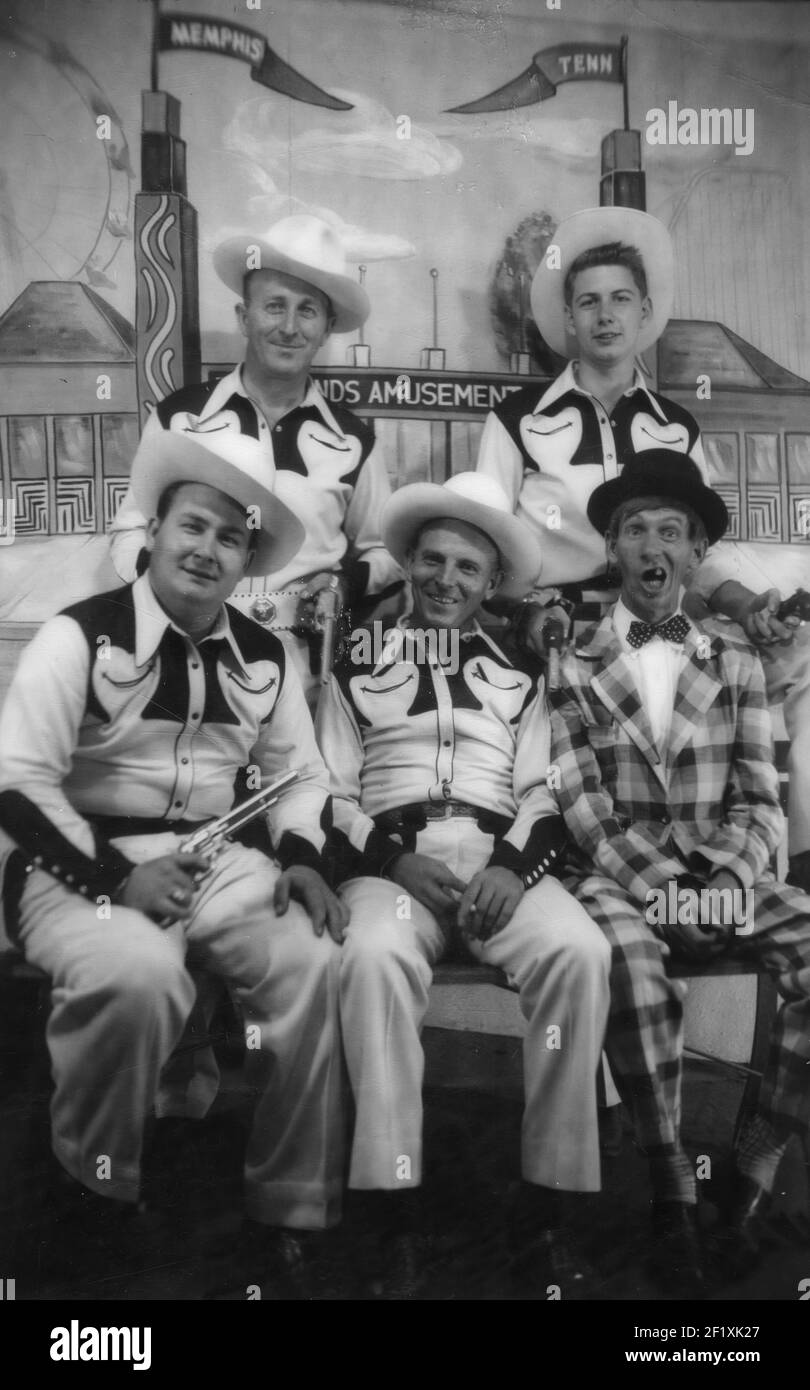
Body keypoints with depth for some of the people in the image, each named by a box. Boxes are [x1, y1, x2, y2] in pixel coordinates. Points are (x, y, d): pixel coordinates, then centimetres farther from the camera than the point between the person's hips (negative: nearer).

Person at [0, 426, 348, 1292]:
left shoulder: (263, 657, 9)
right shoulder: (83, 634, -6)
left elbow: (301, 774, 17)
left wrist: (299, 857, -4)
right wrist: (113, 878, -19)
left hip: (219, 863, 4)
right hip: (88, 870, -4)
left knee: (313, 966, -23)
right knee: (139, 974, -36)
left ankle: (288, 1208, -1)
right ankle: (94, 1187, -4)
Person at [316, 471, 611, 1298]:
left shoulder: (519, 677, 21)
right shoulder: (359, 670, 18)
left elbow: (543, 794, 10)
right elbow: (329, 795, 9)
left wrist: (513, 867, -12)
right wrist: (395, 859, -10)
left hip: (502, 861, 2)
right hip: (391, 862, -1)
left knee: (579, 952, -31)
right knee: (375, 956, -36)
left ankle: (544, 1209, -19)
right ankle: (396, 1220, -27)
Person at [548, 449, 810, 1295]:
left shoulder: (735, 662, 13)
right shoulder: (570, 665, 4)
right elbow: (583, 811, -6)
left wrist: (726, 876, -12)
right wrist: (661, 882, -19)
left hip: (719, 878, 3)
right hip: (617, 880, -3)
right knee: (626, 954, -36)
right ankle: (671, 1190, -19)